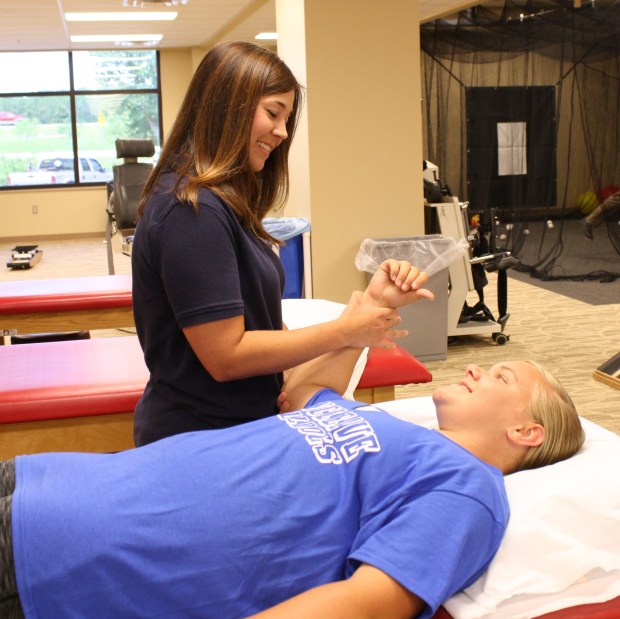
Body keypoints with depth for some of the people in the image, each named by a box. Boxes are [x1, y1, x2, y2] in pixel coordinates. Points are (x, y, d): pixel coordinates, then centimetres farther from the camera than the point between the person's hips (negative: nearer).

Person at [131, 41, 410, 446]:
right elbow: (225, 355, -23)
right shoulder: (193, 211, -22)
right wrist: (344, 332, -16)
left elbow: (249, 320, 8)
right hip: (202, 443, -9)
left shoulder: (220, 201, 9)